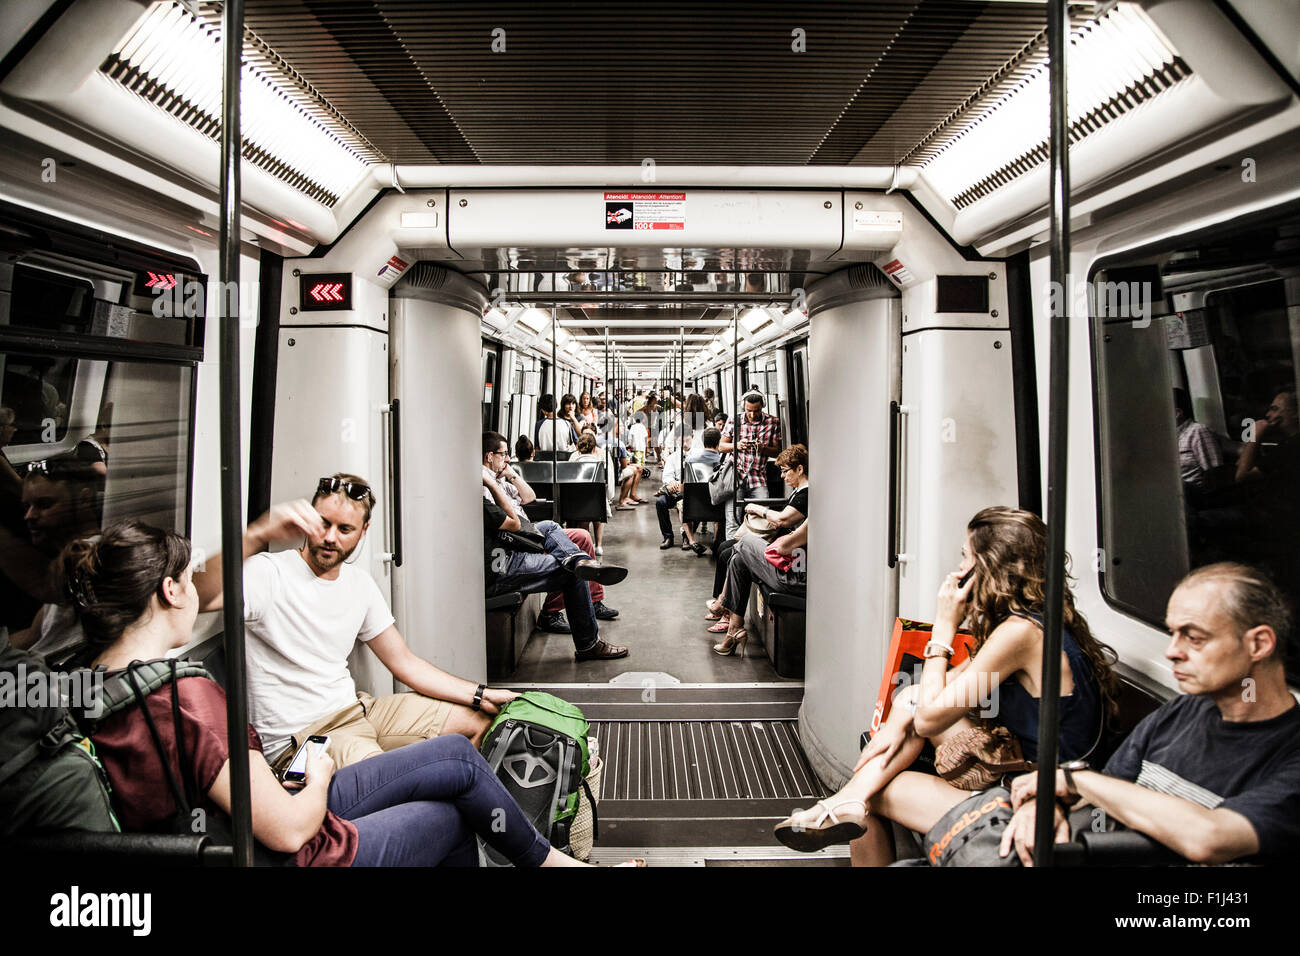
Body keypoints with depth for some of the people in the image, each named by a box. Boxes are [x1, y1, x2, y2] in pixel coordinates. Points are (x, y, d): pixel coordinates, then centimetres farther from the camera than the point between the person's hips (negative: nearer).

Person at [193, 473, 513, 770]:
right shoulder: (269, 574, -13)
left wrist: (483, 696, 4)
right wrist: (257, 536, -49)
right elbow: (196, 598, -35)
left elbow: (405, 663, 12)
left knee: (479, 720, 5)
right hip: (298, 737, -7)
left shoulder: (360, 584, 8)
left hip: (356, 709, 7)